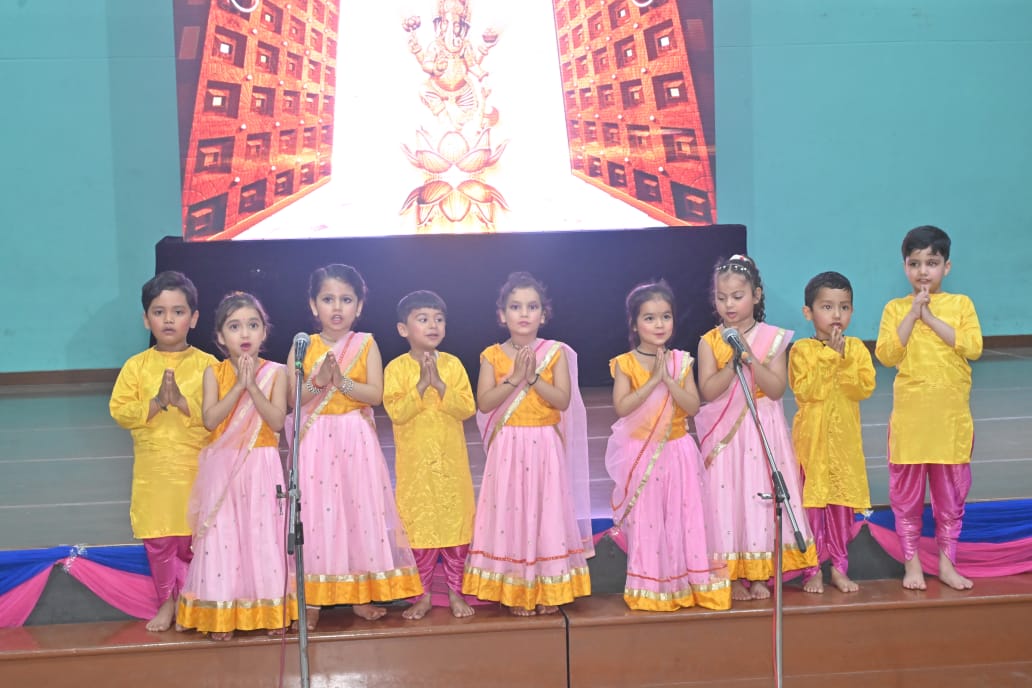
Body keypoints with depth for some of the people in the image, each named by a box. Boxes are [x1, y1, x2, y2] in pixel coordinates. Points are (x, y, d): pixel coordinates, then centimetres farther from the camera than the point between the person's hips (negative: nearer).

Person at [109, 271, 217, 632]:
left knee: (193, 539, 5)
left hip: (196, 467, -1)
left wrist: (184, 401, -23)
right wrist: (155, 403, -19)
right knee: (158, 539, 8)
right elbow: (119, 410, -5)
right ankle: (167, 601, 26)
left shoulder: (207, 365, -3)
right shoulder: (136, 366, 2)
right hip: (153, 469, 2)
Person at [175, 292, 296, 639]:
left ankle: (272, 609, 16)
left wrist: (253, 386, -19)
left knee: (264, 532, 4)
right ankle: (223, 613, 13)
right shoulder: (214, 372, 0)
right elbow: (209, 419, -12)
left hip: (262, 467, 0)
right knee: (223, 534, 3)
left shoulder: (275, 372, -2)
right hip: (222, 467, 1)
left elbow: (278, 420, -12)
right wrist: (239, 386, -18)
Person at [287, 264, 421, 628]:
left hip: (356, 441, 0)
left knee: (360, 510, 2)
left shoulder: (366, 345, 1)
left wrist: (341, 381, -19)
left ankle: (361, 593, 13)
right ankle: (312, 597, 8)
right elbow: (292, 399, -4)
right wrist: (318, 380, -19)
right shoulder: (302, 347, 2)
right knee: (316, 512, 0)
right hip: (315, 444, 0)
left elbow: (375, 395, -8)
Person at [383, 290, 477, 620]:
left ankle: (455, 591, 20)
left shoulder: (452, 364, 0)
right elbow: (395, 412, -15)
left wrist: (440, 385, -18)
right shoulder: (396, 368, -5)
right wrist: (421, 386, -22)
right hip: (415, 462, -1)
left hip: (451, 460, 2)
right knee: (419, 526, 6)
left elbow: (467, 408, -7)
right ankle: (423, 595, 19)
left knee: (456, 522, 6)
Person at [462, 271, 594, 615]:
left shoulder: (556, 352, -1)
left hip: (546, 445, 0)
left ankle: (548, 591, 18)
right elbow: (484, 403, -10)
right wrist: (514, 378, -18)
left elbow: (563, 400, -10)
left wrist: (533, 377, -19)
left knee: (546, 511, 5)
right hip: (509, 447, 0)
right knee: (510, 510, 3)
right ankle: (516, 592, 15)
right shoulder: (492, 355, 0)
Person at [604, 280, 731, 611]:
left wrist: (668, 379, -17)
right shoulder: (625, 363, -6)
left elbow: (693, 407, -7)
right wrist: (653, 379, -19)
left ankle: (689, 582, 18)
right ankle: (651, 590, 17)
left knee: (683, 516, 6)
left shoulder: (681, 361, 2)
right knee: (646, 520, 5)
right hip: (642, 454, -2)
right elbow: (622, 407, -18)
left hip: (678, 452, 2)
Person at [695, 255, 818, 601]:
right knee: (727, 498, 1)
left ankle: (759, 573, 16)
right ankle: (734, 575, 12)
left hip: (763, 432, 0)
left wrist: (750, 358, -20)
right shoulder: (710, 342, -2)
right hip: (724, 435, 0)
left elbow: (776, 389, -10)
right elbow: (708, 391, -11)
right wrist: (733, 362, -20)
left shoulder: (773, 338, -2)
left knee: (761, 496, 3)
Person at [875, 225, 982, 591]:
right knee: (906, 492, 5)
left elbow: (973, 347, -11)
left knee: (951, 492, 9)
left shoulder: (960, 304, 2)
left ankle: (946, 562, 22)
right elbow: (886, 355, -10)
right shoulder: (895, 308, 1)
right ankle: (911, 562, 17)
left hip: (952, 416, 1)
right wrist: (912, 315, -15)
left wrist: (932, 318, -14)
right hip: (910, 416, 0)